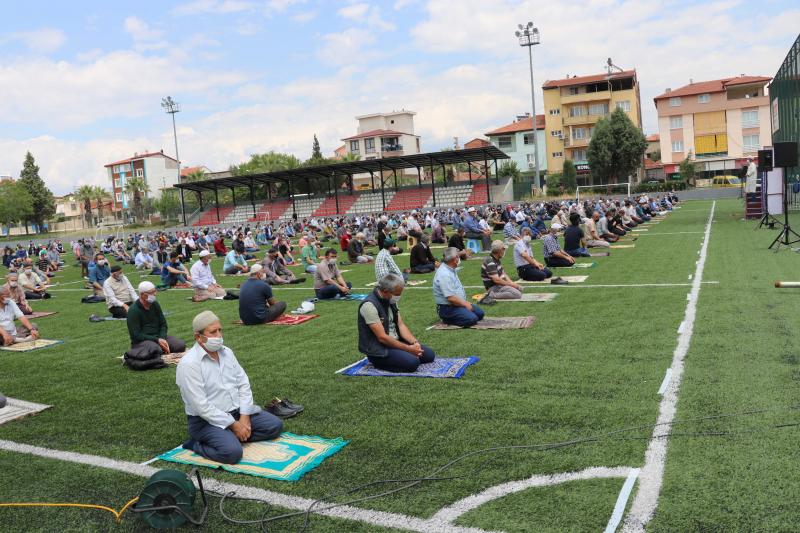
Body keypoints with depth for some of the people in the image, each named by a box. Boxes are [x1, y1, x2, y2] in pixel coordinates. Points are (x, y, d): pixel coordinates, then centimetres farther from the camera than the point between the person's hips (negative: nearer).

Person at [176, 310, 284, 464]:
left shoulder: (226, 352, 5)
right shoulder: (189, 364, -19)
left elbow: (243, 384, 4)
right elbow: (201, 406, -22)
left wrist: (244, 417, -10)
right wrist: (233, 425, -20)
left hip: (237, 411, 7)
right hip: (207, 420, -7)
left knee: (275, 425, -2)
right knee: (232, 452, -31)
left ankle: (232, 437, 0)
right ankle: (196, 444, -5)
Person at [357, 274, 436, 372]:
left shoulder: (391, 301, 6)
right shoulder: (369, 305, -22)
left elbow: (401, 325, 7)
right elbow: (382, 337, -24)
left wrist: (415, 342, -11)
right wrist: (409, 349, -20)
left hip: (396, 342, 9)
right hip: (378, 349, -9)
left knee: (429, 355, 1)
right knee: (412, 362, -28)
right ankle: (379, 362, -5)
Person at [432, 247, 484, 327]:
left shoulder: (451, 270, 10)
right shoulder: (444, 275, -23)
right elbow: (450, 298, -26)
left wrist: (466, 302, 7)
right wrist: (465, 304, -14)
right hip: (447, 308, -11)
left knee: (480, 313, 8)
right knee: (472, 319, -24)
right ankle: (447, 320, -6)